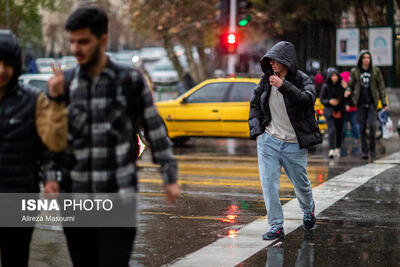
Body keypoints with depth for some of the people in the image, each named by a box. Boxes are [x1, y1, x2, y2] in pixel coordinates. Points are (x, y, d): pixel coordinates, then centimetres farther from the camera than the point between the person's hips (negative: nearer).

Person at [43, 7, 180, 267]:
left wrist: (170, 177, 3)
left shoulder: (130, 80, -1)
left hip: (118, 198, -3)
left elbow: (155, 130, 4)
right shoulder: (66, 83, 5)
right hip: (76, 198, 3)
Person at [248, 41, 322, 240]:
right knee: (269, 184, -5)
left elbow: (308, 99, -29)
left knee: (301, 185, 12)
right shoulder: (266, 80, 3)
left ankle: (308, 210, 43)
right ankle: (276, 227, 3)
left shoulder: (302, 80, -8)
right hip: (268, 141, 3)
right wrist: (257, 131, 6)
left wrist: (284, 86, -39)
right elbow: (254, 104, 16)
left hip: (294, 144, -2)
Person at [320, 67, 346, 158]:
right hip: (330, 111, -3)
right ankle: (331, 150, -21)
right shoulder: (326, 86, -3)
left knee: (339, 131, 9)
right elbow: (322, 99, -1)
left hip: (340, 112, 3)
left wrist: (345, 89, -12)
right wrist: (329, 101, -19)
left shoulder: (341, 85, 3)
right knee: (332, 130, -16)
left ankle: (337, 149, 26)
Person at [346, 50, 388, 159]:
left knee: (372, 125, -14)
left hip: (372, 102, -1)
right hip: (360, 103, 1)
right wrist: (348, 91, -13)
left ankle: (372, 147, 4)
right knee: (362, 127, 2)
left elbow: (381, 87, 7)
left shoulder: (375, 71, 3)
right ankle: (364, 150, 12)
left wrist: (384, 103, 4)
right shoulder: (355, 71, 2)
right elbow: (351, 85, 11)